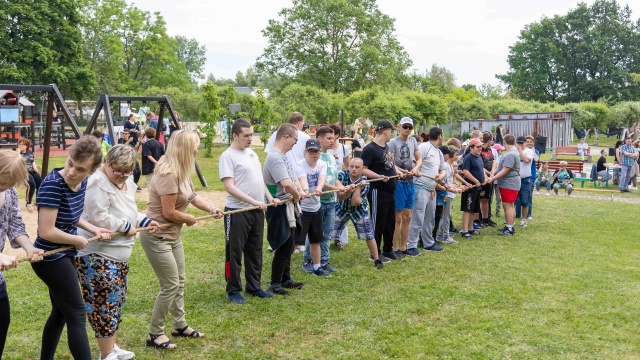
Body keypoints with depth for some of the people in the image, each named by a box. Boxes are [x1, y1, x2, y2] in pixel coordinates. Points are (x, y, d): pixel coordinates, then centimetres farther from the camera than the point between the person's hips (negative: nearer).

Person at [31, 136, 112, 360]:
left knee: (61, 312, 20)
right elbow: (46, 232, -27)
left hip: (64, 256, 9)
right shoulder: (53, 184, -26)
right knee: (77, 315, -3)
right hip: (51, 259, -9)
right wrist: (78, 240, -14)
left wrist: (94, 229, 3)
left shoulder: (81, 184, -1)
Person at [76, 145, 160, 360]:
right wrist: (126, 227, -15)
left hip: (118, 254, 10)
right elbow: (99, 218, -25)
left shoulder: (127, 183, 10)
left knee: (116, 302, 17)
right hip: (96, 255, -10)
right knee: (105, 304, -5)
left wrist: (144, 221, 6)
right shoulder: (98, 183, -19)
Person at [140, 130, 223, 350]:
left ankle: (180, 325, 31)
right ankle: (155, 334, 12)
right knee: (170, 285, -4)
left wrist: (210, 209, 6)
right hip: (157, 237, -10)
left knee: (180, 281, 16)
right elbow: (169, 213, -25)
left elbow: (191, 195, 17)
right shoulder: (168, 174, -27)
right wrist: (190, 220, -8)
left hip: (172, 235, 10)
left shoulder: (181, 171, 3)